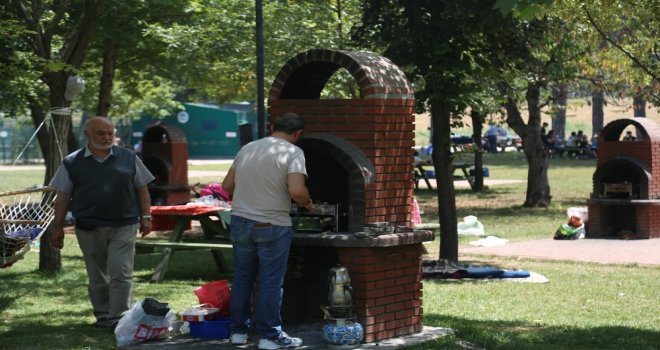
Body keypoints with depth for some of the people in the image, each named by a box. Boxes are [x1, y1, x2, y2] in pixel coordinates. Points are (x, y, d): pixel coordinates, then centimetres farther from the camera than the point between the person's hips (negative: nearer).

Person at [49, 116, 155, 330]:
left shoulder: (128, 158, 4)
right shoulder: (72, 163, 3)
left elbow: (142, 189, 8)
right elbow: (63, 197, 4)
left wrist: (145, 217, 1)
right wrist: (58, 228, 1)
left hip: (123, 226, -1)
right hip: (89, 228, 1)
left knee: (121, 272, -8)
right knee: (97, 276, 10)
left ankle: (119, 318, -7)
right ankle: (102, 316, 21)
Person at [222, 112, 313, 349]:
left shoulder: (247, 149, 9)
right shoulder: (292, 152, -9)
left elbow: (227, 186, 12)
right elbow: (296, 191, -22)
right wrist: (307, 203, -2)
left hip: (240, 222, 5)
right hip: (272, 226, -5)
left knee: (242, 279, 14)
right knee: (271, 283, 3)